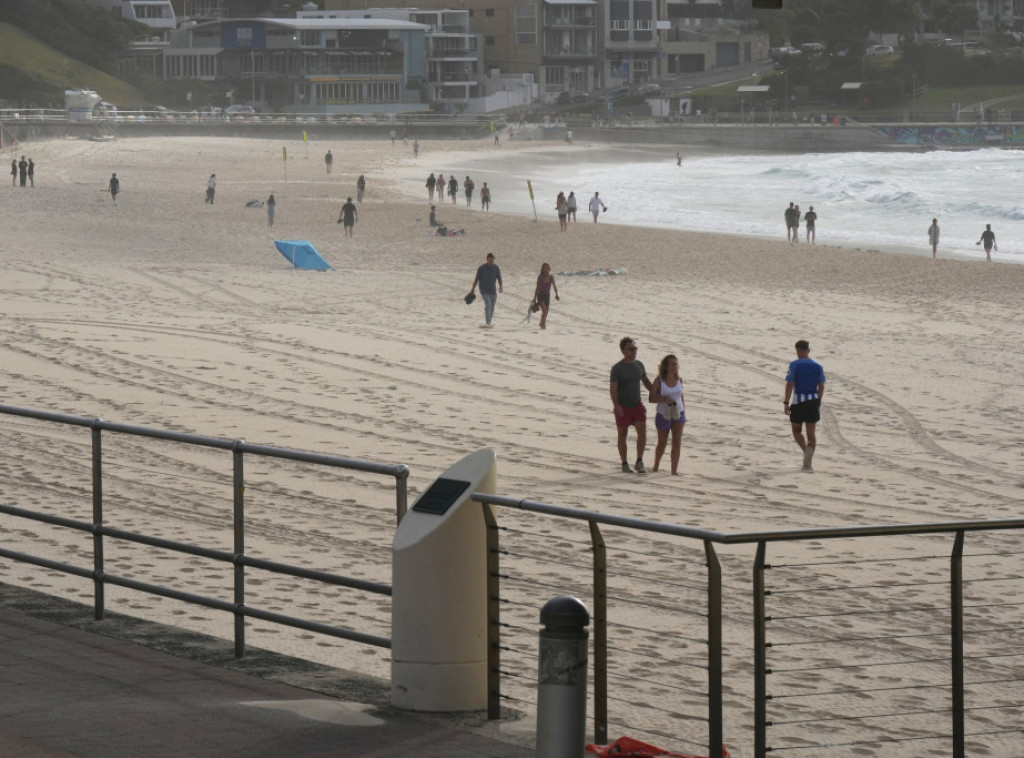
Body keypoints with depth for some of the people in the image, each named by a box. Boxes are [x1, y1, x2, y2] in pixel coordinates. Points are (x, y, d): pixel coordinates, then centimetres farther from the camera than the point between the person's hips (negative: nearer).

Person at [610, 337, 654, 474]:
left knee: (642, 431, -12)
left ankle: (639, 463, -6)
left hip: (637, 405, 4)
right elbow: (613, 388, -20)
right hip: (623, 407, -4)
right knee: (622, 435, 5)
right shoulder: (617, 368, -12)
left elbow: (646, 382, 19)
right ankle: (624, 464, 16)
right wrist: (616, 405, -35)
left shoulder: (639, 365, 4)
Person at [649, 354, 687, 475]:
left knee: (677, 442, -10)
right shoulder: (659, 380, -10)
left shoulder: (679, 380, 0)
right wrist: (665, 399, -25)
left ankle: (674, 471, -9)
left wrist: (684, 413, 13)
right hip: (663, 415, -2)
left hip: (678, 415, 2)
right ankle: (656, 467, 35)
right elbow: (651, 398, -11)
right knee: (662, 443, 12)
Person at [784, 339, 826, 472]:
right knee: (811, 433, 9)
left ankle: (807, 452, -12)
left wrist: (786, 402, -6)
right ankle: (807, 463, 3)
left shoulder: (794, 365, -7)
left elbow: (789, 385, -11)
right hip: (813, 401, 3)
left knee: (797, 431, 13)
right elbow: (821, 386, 7)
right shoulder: (817, 366, 5)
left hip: (798, 401, -3)